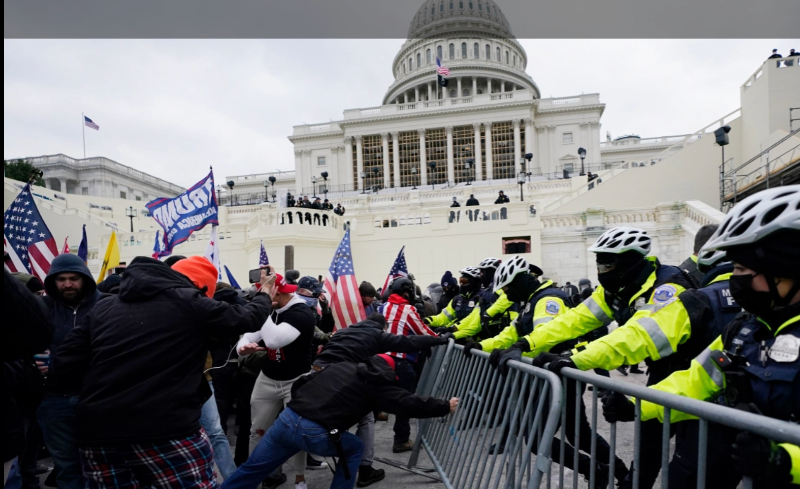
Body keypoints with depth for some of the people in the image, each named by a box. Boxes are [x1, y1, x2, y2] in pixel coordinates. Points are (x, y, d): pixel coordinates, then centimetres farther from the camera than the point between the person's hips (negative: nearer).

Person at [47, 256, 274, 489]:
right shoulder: (189, 302, -1)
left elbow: (63, 366, 11)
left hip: (97, 432, 6)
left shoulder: (104, 307, 14)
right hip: (165, 430, -6)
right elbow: (246, 318, 10)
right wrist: (264, 296, 29)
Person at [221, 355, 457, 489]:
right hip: (314, 434, -5)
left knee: (252, 469, 20)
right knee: (355, 449, 22)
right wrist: (445, 407, 18)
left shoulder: (340, 366, 22)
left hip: (287, 419, 5)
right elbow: (408, 403, 7)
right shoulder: (377, 383, 7)